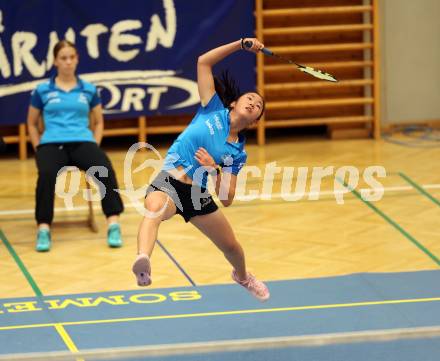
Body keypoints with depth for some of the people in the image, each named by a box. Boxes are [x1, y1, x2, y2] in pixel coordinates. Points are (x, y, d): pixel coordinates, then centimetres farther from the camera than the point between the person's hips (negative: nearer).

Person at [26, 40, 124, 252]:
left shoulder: (89, 90, 14)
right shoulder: (42, 91, 11)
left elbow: (98, 122, 23)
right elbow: (32, 124, 20)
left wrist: (95, 145, 6)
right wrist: (38, 148, 5)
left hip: (82, 142, 1)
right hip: (51, 144, -1)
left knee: (105, 169, -34)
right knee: (46, 174, -38)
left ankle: (113, 224, -36)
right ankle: (43, 229, -39)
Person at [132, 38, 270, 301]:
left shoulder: (237, 153, 7)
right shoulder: (214, 110, 2)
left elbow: (227, 199, -1)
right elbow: (204, 62, 0)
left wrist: (214, 169, -16)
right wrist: (241, 45, -5)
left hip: (198, 195, 5)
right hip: (168, 183, -5)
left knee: (231, 246, 20)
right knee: (154, 211, -41)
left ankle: (243, 276, 60)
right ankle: (143, 261, -73)